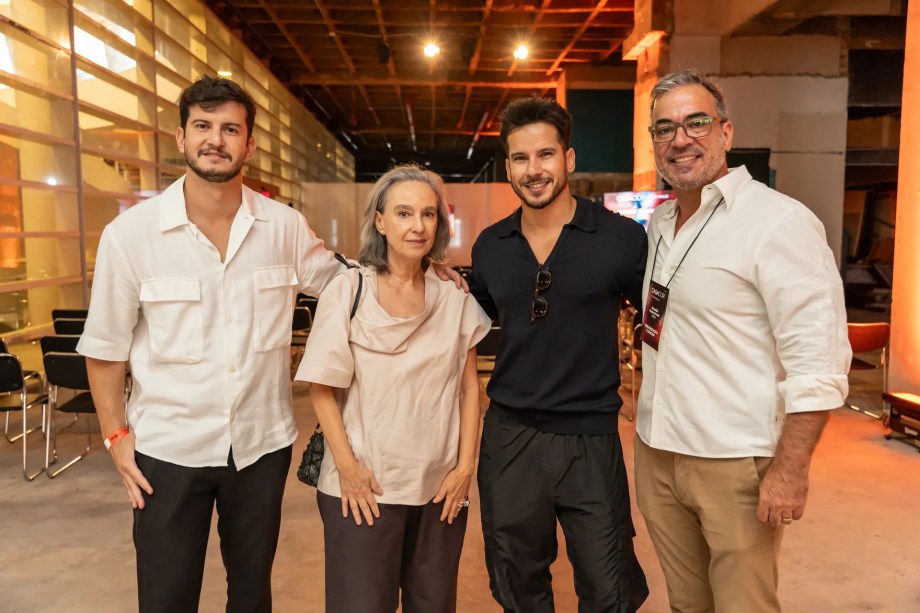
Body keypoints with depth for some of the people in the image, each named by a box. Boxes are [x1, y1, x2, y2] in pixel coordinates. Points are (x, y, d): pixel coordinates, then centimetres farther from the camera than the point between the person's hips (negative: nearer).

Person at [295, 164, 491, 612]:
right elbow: (322, 388, -6)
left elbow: (468, 388, 5)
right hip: (364, 487, -2)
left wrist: (466, 466, -1)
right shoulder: (347, 291, -6)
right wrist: (347, 467, -11)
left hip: (441, 488, 3)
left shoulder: (455, 298, 2)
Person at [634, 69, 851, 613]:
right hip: (658, 452, 7)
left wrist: (790, 468, -18)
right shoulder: (658, 223, 8)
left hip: (736, 465, -6)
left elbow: (817, 361, -16)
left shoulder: (780, 221, -13)